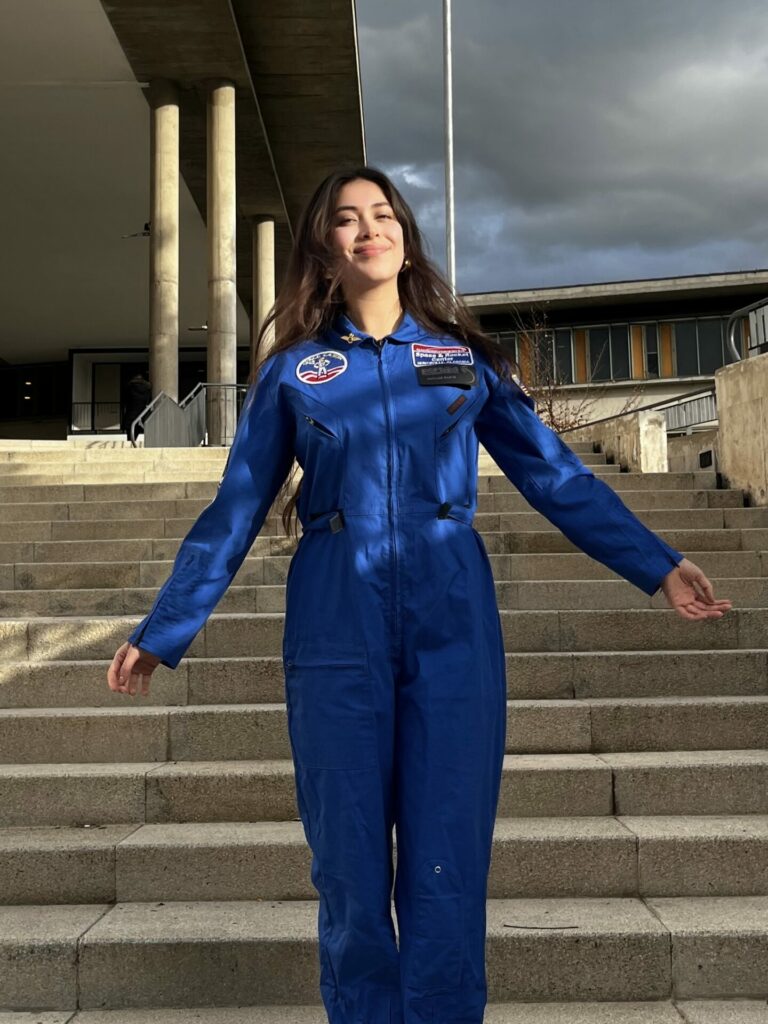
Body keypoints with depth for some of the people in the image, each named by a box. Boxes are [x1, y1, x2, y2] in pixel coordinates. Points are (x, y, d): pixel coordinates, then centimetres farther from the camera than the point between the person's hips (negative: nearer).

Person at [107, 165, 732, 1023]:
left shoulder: (464, 359, 11)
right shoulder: (291, 371, 10)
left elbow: (557, 476, 10)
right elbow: (233, 512, 10)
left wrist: (656, 566, 3)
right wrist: (161, 632, 9)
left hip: (453, 626, 0)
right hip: (336, 631, 0)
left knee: (448, 867, 2)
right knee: (350, 867, 7)